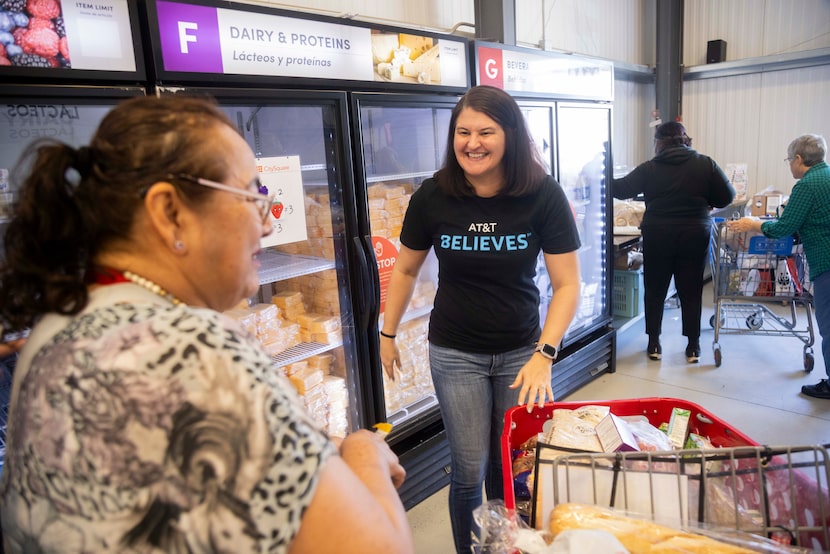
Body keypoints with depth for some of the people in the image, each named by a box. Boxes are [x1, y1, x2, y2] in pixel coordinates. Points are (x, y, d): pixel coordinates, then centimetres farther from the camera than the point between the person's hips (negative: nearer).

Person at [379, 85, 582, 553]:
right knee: (470, 471, 3)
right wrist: (388, 334, 9)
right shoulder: (433, 197, -10)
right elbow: (406, 270, 5)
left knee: (510, 467, 12)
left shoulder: (543, 195, -13)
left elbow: (567, 285, -10)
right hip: (455, 353, 0)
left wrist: (544, 355, -20)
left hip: (521, 351, 1)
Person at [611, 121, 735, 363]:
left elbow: (621, 189, -4)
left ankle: (654, 345, 17)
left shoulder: (650, 168, -4)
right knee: (691, 292, 9)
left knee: (655, 291, 10)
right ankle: (693, 347, 16)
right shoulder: (706, 164, 0)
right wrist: (700, 201, 16)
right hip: (695, 236, 1)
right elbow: (727, 196, 0)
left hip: (657, 236, -1)